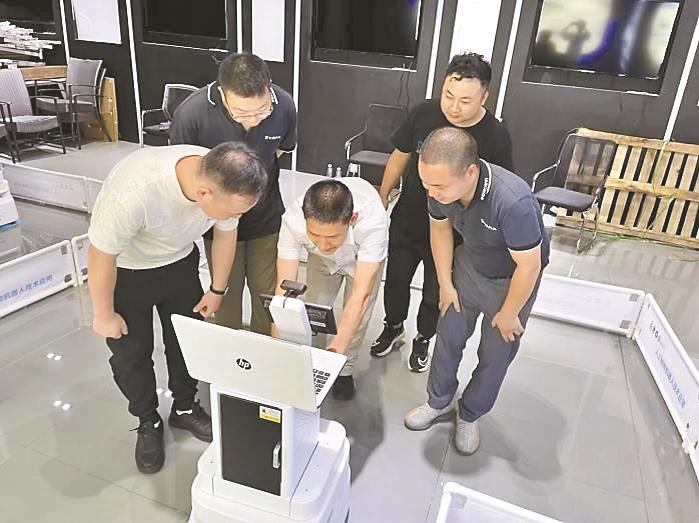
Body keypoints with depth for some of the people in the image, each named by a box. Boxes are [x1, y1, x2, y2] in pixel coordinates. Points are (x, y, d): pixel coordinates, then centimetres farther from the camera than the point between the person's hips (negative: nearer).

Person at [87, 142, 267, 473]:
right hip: (124, 270, -3)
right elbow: (101, 257, -26)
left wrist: (217, 290, 4)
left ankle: (185, 408, 36)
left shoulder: (225, 180, -27)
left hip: (180, 262, 4)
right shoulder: (132, 192, -43)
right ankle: (148, 423, 31)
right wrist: (104, 316, -11)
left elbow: (225, 234, -7)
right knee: (131, 352, 6)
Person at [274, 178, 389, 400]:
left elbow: (361, 295, -48)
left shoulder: (372, 221, -47)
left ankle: (345, 369, 20)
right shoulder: (293, 220, -41)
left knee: (357, 315, -7)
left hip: (364, 253, -1)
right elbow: (284, 288, -40)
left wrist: (336, 349, -54)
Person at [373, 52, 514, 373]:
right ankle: (393, 328, 49)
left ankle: (423, 341, 46)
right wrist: (383, 197, 8)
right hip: (406, 222, 2)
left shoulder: (496, 137, -21)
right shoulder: (423, 114, -15)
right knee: (396, 280, 20)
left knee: (435, 293, 17)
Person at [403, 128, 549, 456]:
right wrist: (446, 283, 1)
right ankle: (439, 403, 37)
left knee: (495, 355, 10)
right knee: (449, 336, 13)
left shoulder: (513, 202, -42)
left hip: (512, 278, -4)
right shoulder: (441, 185, -26)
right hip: (468, 265, 4)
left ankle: (469, 415, 35)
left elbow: (528, 266, -28)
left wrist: (508, 313, -13)